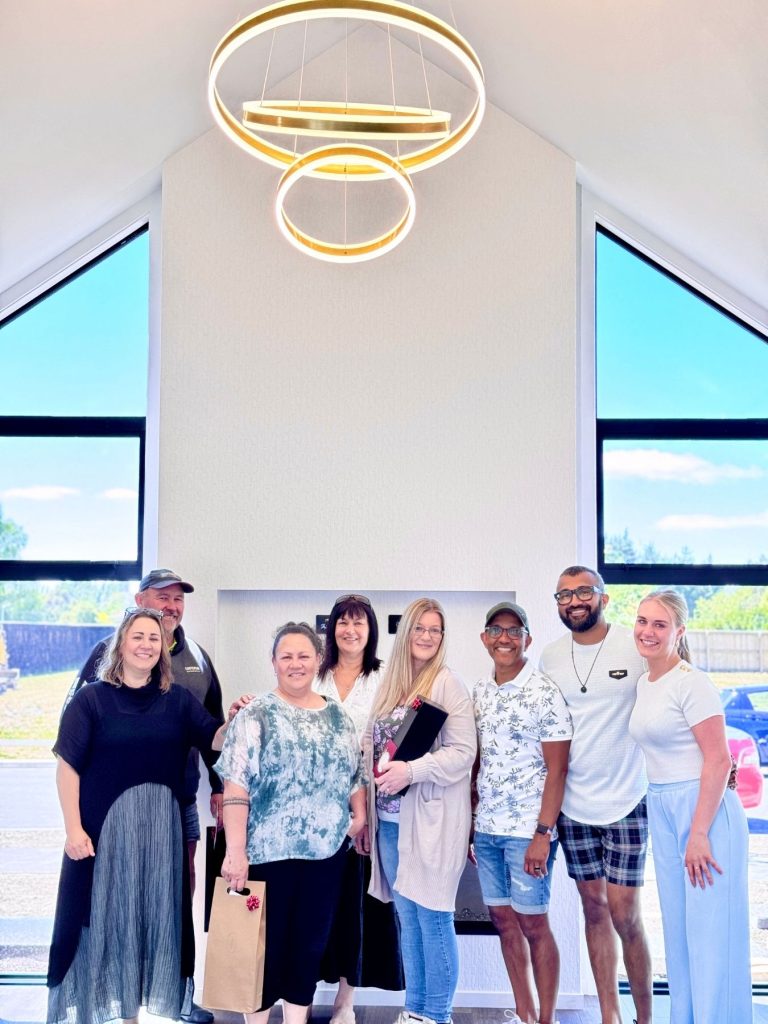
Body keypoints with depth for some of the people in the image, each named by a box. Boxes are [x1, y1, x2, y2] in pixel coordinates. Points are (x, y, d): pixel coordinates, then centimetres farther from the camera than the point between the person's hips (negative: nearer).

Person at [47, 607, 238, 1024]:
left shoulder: (177, 700, 6)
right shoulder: (91, 699, -3)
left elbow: (215, 739, -4)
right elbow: (68, 766, -6)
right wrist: (74, 828, -12)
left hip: (161, 825, 3)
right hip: (104, 824, -3)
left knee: (153, 914, 11)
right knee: (103, 914, 4)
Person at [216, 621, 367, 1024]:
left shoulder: (337, 715, 10)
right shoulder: (256, 714, -6)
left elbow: (355, 772, 17)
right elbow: (236, 784, -13)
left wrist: (359, 812, 0)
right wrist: (236, 850, -19)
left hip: (326, 851, 5)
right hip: (268, 851, -4)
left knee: (311, 942, 12)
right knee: (266, 943, 5)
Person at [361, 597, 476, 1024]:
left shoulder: (448, 684, -7)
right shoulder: (389, 685, 11)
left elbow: (464, 752, -12)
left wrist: (410, 771, -22)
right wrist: (365, 814, 13)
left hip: (431, 819, -6)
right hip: (389, 820, 6)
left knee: (432, 917, 1)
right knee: (407, 917, 14)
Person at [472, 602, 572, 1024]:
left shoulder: (544, 693, -10)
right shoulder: (479, 692, 8)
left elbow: (557, 768, -12)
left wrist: (543, 834, -16)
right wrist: (468, 821, 10)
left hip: (527, 829, -6)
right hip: (486, 828, 6)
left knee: (533, 924, 1)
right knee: (503, 919, 12)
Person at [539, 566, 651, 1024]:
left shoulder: (638, 647, -8)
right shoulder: (550, 657, 4)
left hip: (626, 801, -4)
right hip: (574, 804, 4)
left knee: (623, 915, -3)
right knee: (594, 908, 10)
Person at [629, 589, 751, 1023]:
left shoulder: (692, 683, -13)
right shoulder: (644, 684, 11)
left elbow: (718, 759, -17)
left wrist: (699, 834, -19)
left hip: (705, 808, -8)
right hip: (661, 810, 8)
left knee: (711, 930, -2)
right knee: (678, 927, 14)